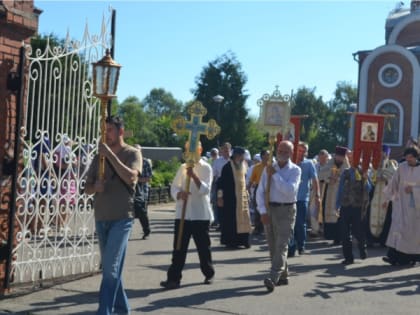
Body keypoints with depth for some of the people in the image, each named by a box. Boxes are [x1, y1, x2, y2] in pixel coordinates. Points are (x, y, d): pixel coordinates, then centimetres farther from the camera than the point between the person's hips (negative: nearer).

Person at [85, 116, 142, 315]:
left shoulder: (132, 153, -2)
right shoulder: (99, 156, 12)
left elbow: (130, 177, -21)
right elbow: (87, 188, 11)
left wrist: (110, 154, -20)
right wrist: (96, 187, -12)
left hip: (121, 217, -6)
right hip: (101, 217, 6)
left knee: (111, 268, -11)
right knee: (110, 267, 13)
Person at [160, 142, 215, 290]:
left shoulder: (205, 168, -1)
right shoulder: (182, 167, 11)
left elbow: (205, 190, -12)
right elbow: (174, 187, 5)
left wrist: (194, 176, -25)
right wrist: (180, 194, -17)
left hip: (201, 215, -3)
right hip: (182, 214, 3)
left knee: (203, 247, 9)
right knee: (179, 247, -1)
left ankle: (209, 274, 27)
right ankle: (174, 278, 1)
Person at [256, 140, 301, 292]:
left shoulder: (295, 170, -4)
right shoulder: (269, 169, 6)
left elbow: (289, 190, -19)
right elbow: (260, 191, 5)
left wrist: (275, 174, -16)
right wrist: (263, 211, -5)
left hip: (286, 210, -5)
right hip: (269, 208, 5)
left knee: (281, 245, -12)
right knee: (272, 245, 11)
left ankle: (273, 278, -18)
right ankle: (283, 276, 25)